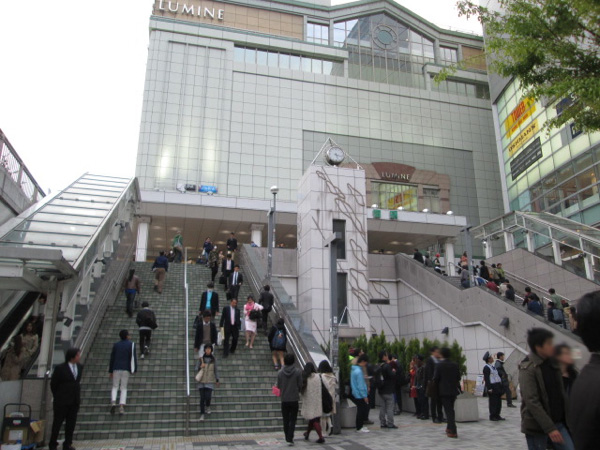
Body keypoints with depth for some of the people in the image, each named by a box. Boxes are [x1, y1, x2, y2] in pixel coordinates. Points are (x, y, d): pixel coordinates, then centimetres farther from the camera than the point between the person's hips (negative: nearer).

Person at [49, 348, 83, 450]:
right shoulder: (60, 368, -11)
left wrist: (77, 397, 8)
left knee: (71, 423, 10)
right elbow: (53, 384, -3)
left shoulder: (80, 367, 4)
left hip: (75, 401, 5)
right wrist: (57, 397, 3)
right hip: (62, 401, -5)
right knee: (57, 422, 8)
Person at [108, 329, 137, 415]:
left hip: (116, 369, 2)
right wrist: (134, 369, -1)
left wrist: (110, 371, 14)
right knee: (124, 389, 6)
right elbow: (133, 357, -7)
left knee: (115, 387, 13)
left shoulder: (116, 345, 8)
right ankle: (121, 407, -6)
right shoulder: (131, 344, -1)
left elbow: (112, 358, 8)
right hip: (126, 369, -2)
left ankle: (113, 403, -11)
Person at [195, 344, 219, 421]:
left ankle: (207, 406, 25)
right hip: (201, 381, 0)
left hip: (210, 381, 0)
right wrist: (200, 367, -22)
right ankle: (202, 414, 12)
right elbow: (196, 369, 0)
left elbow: (215, 370, 6)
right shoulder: (201, 358, -5)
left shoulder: (213, 359, -2)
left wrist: (217, 380, 6)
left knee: (208, 397, -10)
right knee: (202, 398, -2)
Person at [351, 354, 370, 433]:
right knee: (362, 410, 1)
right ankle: (359, 428, 10)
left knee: (365, 409, 17)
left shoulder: (353, 369, 9)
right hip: (360, 395, -10)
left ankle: (360, 425, 25)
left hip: (356, 393, 10)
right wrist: (365, 396, -16)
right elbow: (360, 385, -21)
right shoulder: (359, 371, -22)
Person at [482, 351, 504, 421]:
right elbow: (486, 378, -17)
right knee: (493, 402, -3)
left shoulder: (493, 366, 16)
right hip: (492, 387, -9)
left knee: (499, 401, 12)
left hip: (498, 386, 9)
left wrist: (500, 386, 18)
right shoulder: (486, 367, -13)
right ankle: (492, 416, 5)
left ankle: (497, 415, 22)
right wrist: (489, 388, -21)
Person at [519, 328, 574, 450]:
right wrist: (549, 428, -21)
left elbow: (560, 393, 13)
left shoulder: (553, 363, 7)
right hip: (537, 426, -6)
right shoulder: (527, 368, -15)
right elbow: (531, 401, -19)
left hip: (558, 422, 6)